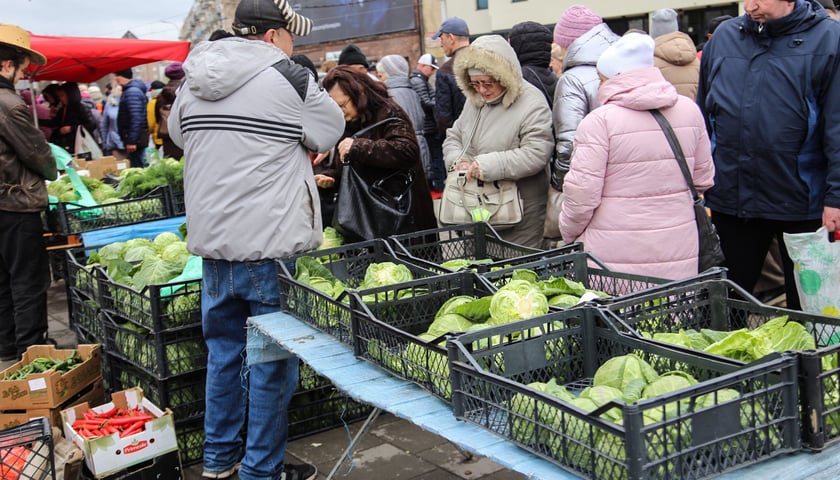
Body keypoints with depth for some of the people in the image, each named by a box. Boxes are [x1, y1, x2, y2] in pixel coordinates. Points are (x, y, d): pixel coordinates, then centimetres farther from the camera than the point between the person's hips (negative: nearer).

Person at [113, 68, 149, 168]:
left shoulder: (132, 91, -15)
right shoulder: (128, 89, 18)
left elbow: (136, 118, -22)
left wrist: (131, 141, -24)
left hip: (135, 137, -10)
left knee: (135, 166, -10)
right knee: (139, 166, 12)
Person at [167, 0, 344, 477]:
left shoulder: (193, 83, 6)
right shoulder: (288, 78, -11)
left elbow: (179, 134, 22)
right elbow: (331, 129, 1)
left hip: (212, 242, 6)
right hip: (271, 245, -6)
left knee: (224, 349, 18)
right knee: (272, 359, 5)